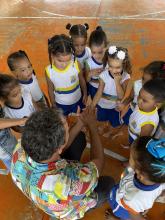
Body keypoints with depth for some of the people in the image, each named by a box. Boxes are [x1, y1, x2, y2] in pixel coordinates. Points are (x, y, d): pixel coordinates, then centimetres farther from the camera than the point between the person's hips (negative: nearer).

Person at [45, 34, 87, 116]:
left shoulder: (76, 65, -26)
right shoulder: (49, 71, -25)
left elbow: (82, 80, -7)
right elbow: (51, 90, -8)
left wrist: (85, 94, 6)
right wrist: (53, 105, 4)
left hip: (77, 101, 1)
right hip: (60, 104, 0)